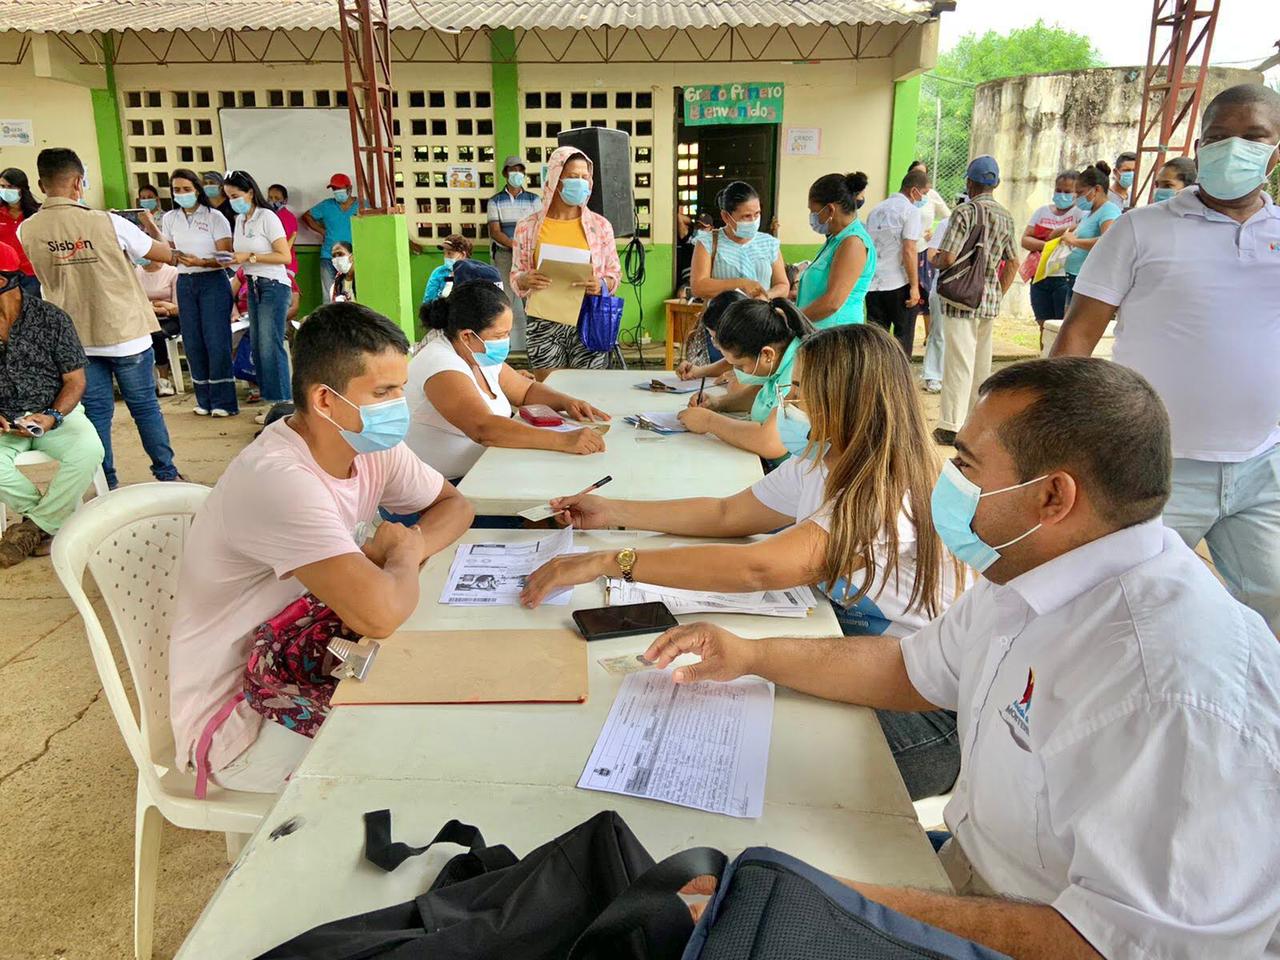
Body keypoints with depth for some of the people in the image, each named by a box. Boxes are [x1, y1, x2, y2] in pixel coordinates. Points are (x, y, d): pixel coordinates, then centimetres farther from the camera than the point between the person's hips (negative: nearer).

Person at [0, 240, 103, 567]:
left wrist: (52, 417, -20)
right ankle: (49, 520, -6)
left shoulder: (50, 318, -4)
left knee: (89, 449, -32)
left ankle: (35, 526, -12)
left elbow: (75, 380, -2)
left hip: (55, 413, -1)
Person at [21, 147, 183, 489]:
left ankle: (106, 485, 14)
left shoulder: (27, 231, -5)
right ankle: (166, 474, 18)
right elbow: (166, 255, -4)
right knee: (145, 407, 10)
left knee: (96, 412, 10)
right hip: (125, 333, -3)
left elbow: (41, 276, 13)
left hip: (75, 339, 3)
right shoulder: (107, 223, -15)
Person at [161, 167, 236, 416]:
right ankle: (205, 400, 12)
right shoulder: (169, 219, 9)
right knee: (192, 343, 3)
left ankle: (223, 402, -2)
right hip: (185, 283, 5)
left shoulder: (214, 217, -4)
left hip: (213, 282, -5)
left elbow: (225, 257, -8)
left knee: (216, 341, -7)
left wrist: (200, 262, -23)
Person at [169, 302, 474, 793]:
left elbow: (454, 505, 8)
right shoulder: (277, 480, -31)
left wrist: (408, 548, -14)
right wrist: (404, 555, -18)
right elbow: (378, 614, -42)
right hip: (238, 721, -7)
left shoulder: (371, 445, -5)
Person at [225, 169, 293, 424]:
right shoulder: (239, 220, 13)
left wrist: (250, 257, -16)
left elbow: (284, 256, -15)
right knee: (257, 344, 7)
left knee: (270, 344, -10)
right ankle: (268, 398, 15)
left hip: (273, 286, -8)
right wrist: (233, 258, 0)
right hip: (253, 286, 8)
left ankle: (279, 402, -4)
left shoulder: (267, 217, -9)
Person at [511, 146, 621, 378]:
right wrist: (526, 280, -15)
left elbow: (614, 273, 9)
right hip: (544, 323, 0)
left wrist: (601, 286, -13)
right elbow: (515, 277, 7)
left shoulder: (600, 225, 5)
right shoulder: (528, 227, 3)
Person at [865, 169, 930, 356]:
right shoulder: (911, 211, -7)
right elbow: (909, 251, -14)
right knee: (904, 334, 6)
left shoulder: (876, 210, 15)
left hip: (873, 284, 6)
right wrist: (914, 286, -12)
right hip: (899, 284, -6)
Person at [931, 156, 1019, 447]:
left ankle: (951, 426, -5)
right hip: (991, 301, 6)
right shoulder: (1006, 216, 12)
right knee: (981, 361, 15)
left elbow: (948, 258, -17)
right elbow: (1013, 264, 15)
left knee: (959, 362, -6)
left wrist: (934, 259, 4)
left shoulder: (965, 211, -10)